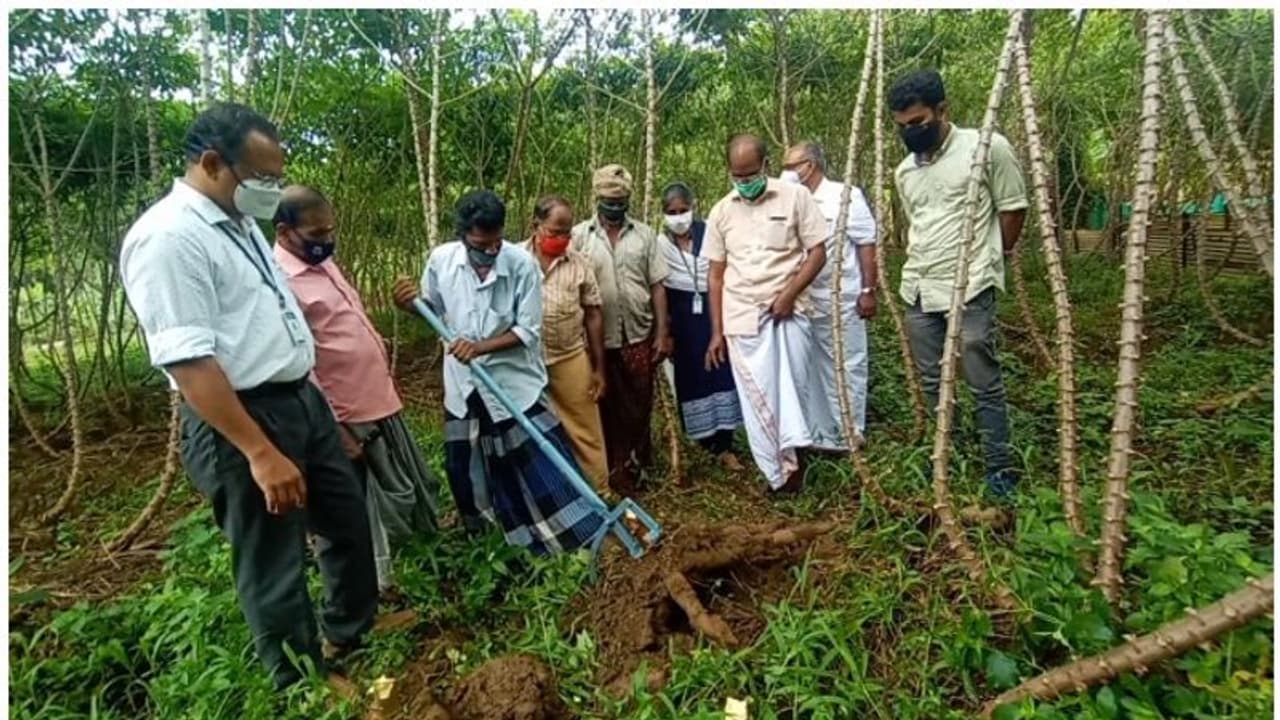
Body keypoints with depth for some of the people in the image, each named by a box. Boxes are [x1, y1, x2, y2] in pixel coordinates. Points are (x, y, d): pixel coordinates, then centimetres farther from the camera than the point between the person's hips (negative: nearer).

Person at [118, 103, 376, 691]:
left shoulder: (240, 222, 11)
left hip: (302, 400, 10)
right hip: (240, 421, -9)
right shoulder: (167, 237, -19)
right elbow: (188, 361, -26)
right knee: (274, 565, 8)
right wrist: (260, 452, -27)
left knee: (347, 519, 22)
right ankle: (306, 682, 29)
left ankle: (354, 629, 45)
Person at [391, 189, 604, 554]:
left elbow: (528, 331, -15)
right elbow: (434, 310, 8)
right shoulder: (441, 259, -9)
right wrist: (410, 305, -13)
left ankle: (581, 541, 20)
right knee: (465, 472, 18)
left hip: (515, 383, -3)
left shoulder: (522, 264, -17)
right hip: (464, 387, 3)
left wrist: (480, 347, -26)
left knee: (547, 467, 2)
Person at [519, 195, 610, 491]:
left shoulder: (579, 263, -1)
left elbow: (593, 315, 2)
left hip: (571, 359, 0)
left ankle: (599, 495, 22)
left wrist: (599, 368, 1)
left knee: (585, 432, 8)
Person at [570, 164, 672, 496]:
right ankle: (616, 470, 26)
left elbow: (657, 286, 4)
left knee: (640, 405, 11)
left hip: (639, 335, 2)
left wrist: (662, 332, 0)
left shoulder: (644, 234, 4)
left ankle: (637, 459, 34)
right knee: (608, 408, 10)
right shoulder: (579, 235, -2)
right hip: (598, 338, -1)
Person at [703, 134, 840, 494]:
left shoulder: (795, 196, -2)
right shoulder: (721, 212, 6)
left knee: (794, 387, -4)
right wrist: (716, 331, 5)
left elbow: (818, 252, -1)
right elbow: (716, 275, 8)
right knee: (759, 398, 4)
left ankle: (791, 455, 14)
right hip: (742, 317, 2)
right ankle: (785, 467, 16)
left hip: (788, 311, -2)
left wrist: (789, 294, -14)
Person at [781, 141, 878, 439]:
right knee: (823, 366, 15)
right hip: (807, 301, 5)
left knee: (848, 365, 5)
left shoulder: (845, 196, -8)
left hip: (842, 300, -5)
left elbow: (866, 244, -8)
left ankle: (852, 430, 18)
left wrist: (868, 290, -12)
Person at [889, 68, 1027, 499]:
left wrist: (989, 260, 11)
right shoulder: (904, 171, 11)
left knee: (985, 384, 1)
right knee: (933, 384, 12)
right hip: (917, 289, 6)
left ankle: (1000, 469, 13)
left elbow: (1013, 210, 0)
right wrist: (922, 266, 16)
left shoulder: (987, 148, -7)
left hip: (970, 289, -6)